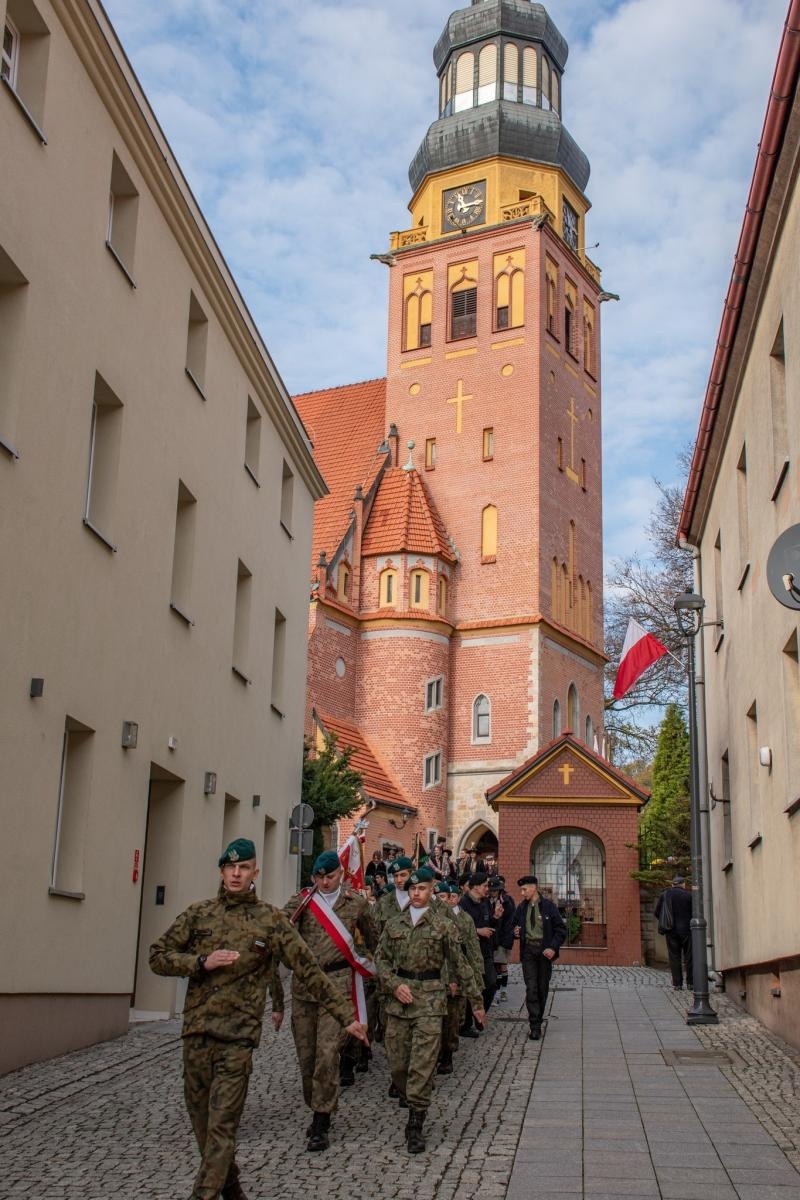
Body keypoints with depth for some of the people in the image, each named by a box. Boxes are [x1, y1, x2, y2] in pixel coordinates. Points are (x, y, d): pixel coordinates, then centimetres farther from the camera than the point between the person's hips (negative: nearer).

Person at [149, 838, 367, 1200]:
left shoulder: (270, 920, 0)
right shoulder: (198, 913, 7)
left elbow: (309, 971, 2)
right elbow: (158, 956, 6)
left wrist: (345, 1014, -1)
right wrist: (201, 962, -10)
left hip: (238, 1035, -3)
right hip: (196, 1030, 3)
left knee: (222, 1125, -8)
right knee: (201, 1118, 11)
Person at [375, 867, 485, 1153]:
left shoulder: (444, 926, 3)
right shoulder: (393, 924, 10)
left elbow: (459, 965, 7)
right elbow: (381, 959, 11)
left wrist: (476, 1000, 9)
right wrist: (394, 985, -7)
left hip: (430, 1000, -3)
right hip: (398, 998, 3)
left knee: (422, 1064, -8)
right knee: (397, 1062, 5)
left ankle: (415, 1126, -1)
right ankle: (413, 1101, 32)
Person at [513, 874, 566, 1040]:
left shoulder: (548, 906, -4)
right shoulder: (522, 907, 7)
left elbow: (561, 929, -3)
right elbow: (514, 925, 21)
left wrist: (553, 948, -14)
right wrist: (516, 929, -3)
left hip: (545, 951, -1)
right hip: (528, 950, 1)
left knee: (543, 987, 7)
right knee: (531, 988, -8)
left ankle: (537, 1020, 22)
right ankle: (535, 1026, -8)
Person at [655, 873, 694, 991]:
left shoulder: (665, 894, 2)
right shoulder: (689, 895, -4)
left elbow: (656, 912, 4)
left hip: (671, 931, 1)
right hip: (686, 929, -1)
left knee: (674, 957, 4)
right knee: (689, 957, 7)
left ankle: (677, 984, 1)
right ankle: (690, 983, 8)